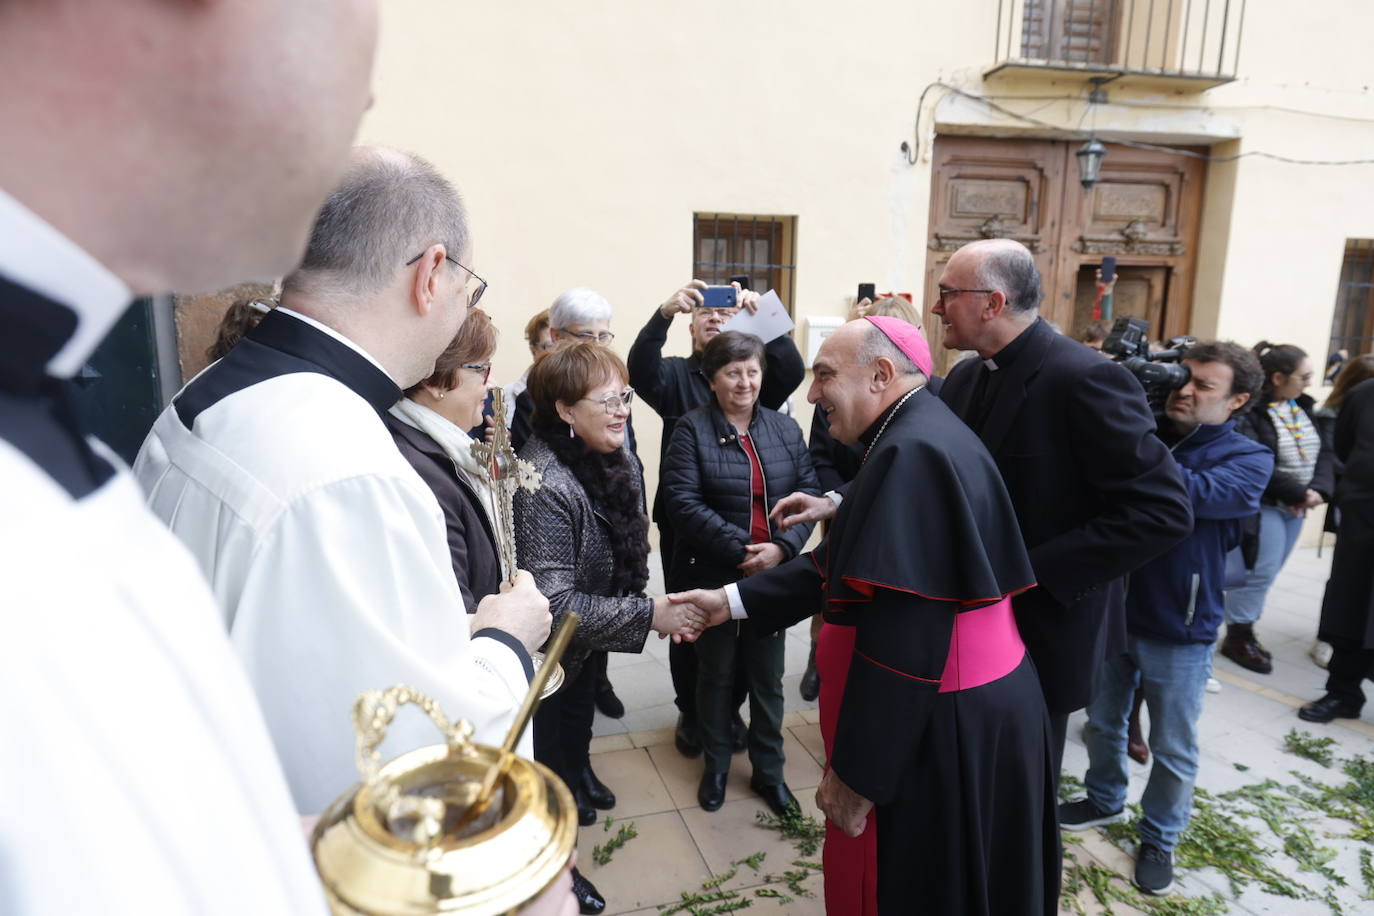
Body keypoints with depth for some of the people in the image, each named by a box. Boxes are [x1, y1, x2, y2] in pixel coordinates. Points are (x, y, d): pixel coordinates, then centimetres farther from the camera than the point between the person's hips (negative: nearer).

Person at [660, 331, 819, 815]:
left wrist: (782, 547, -15)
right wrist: (738, 548, -21)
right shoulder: (692, 428, -7)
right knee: (716, 675, 14)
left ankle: (768, 770, 33)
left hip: (774, 576, 3)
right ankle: (716, 766, 36)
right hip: (713, 576, -3)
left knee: (768, 678, 14)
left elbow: (809, 495, 1)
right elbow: (682, 500, -16)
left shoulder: (785, 429, 5)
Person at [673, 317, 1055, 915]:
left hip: (946, 728, -9)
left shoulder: (914, 454, -26)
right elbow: (843, 565, 7)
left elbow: (904, 636, -28)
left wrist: (855, 773, -20)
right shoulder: (919, 436, 7)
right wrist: (732, 600, 3)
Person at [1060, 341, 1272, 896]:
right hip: (1112, 610, 4)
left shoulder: (1248, 460, -10)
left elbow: (1190, 495, -30)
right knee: (1102, 722, 20)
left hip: (1179, 629, -3)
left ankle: (1159, 838, 34)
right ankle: (1105, 800, 43)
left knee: (1173, 750, 13)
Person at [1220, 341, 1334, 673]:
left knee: (1267, 573, 14)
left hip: (1297, 506, 8)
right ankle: (1237, 637, 12)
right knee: (1259, 572, -3)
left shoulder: (1303, 407, 8)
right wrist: (1299, 493, -19)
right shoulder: (1248, 412, -18)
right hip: (1263, 505, -8)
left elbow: (1324, 450, 6)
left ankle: (1245, 630, 26)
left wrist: (1319, 490, -10)